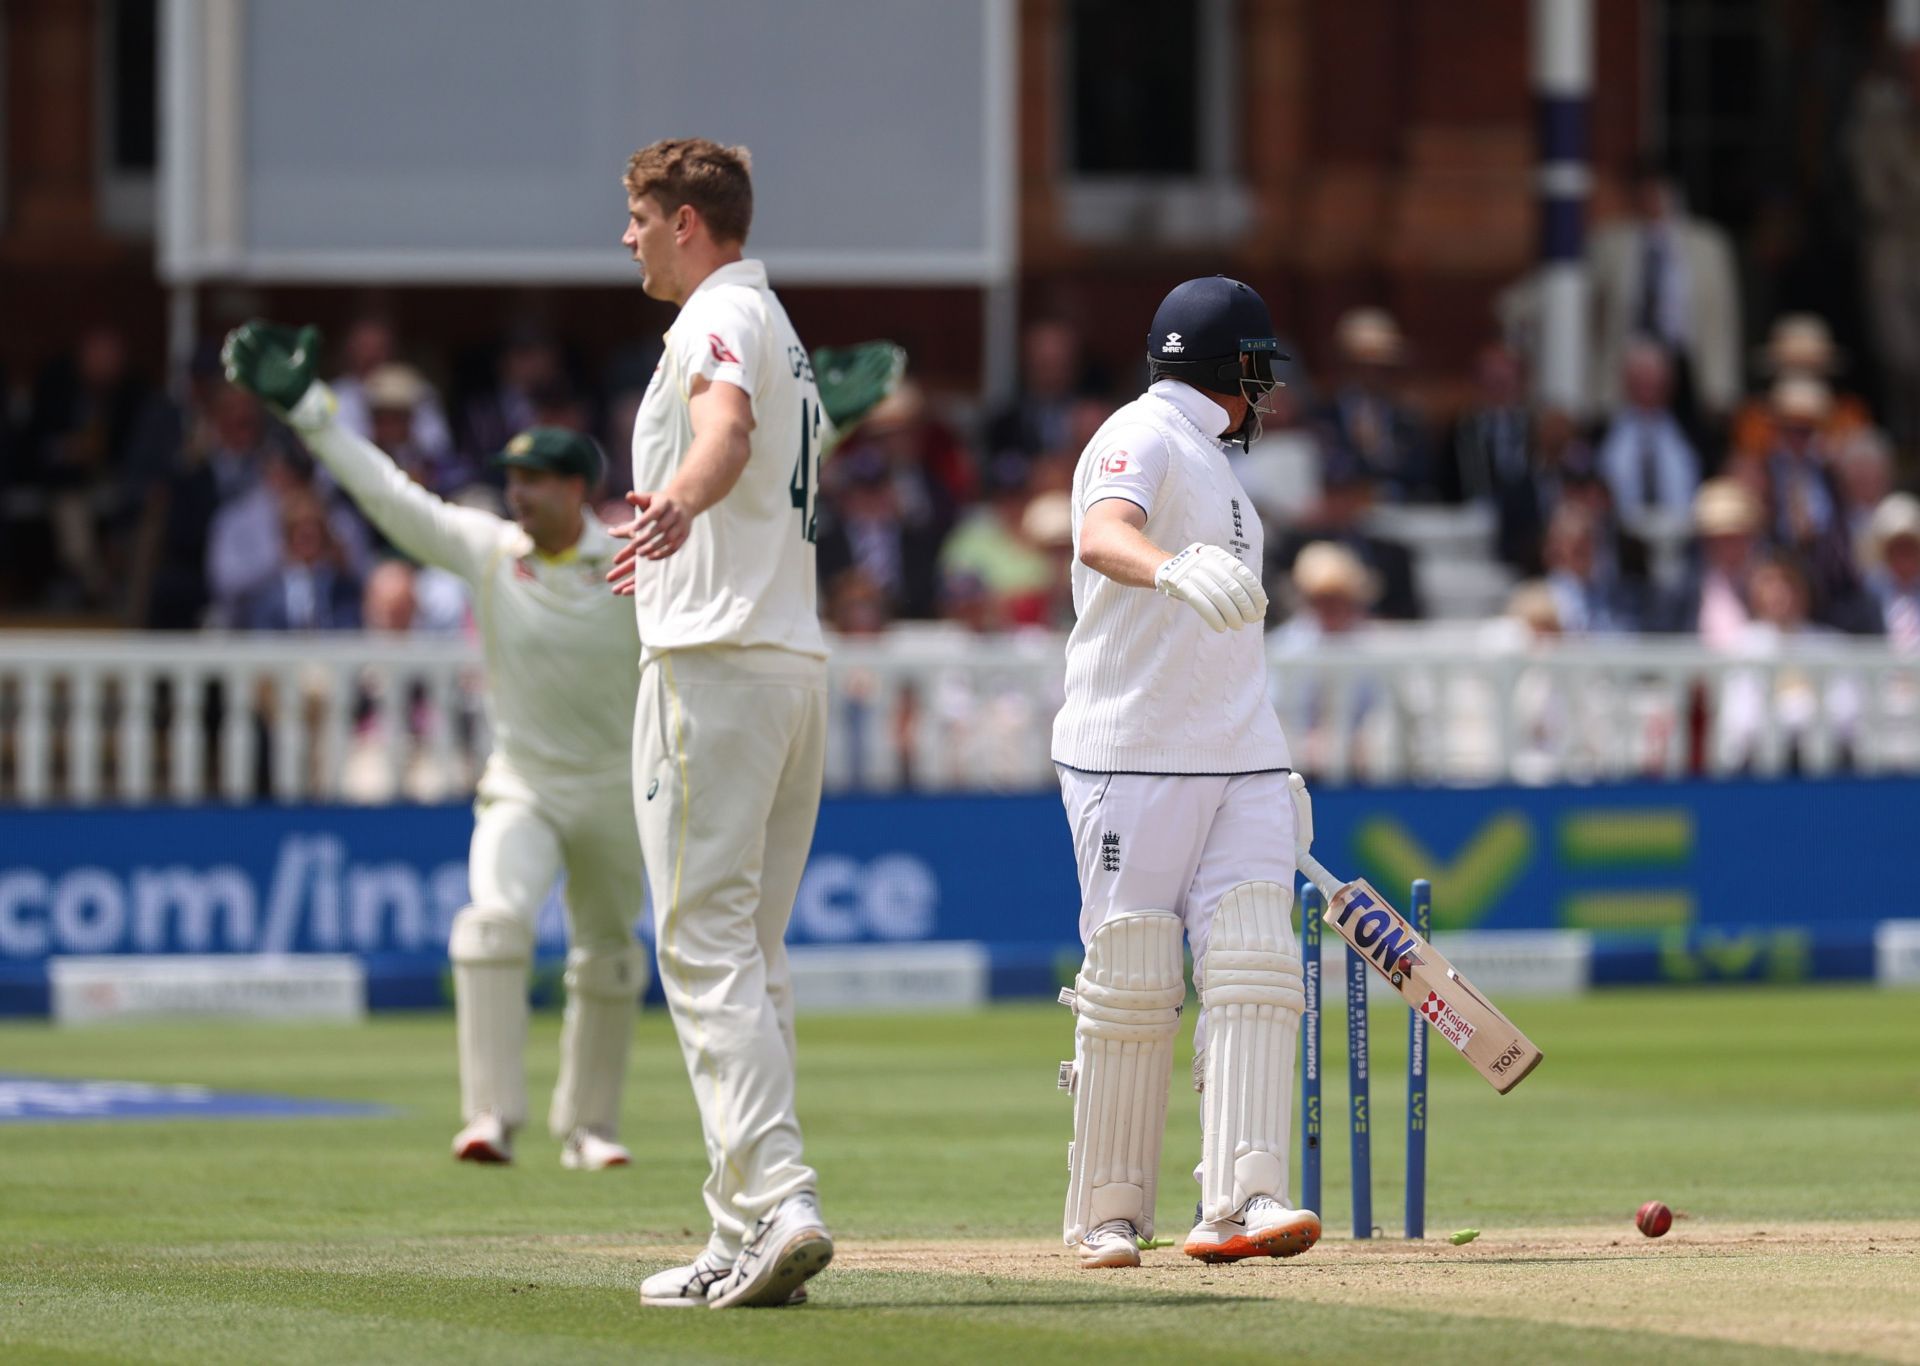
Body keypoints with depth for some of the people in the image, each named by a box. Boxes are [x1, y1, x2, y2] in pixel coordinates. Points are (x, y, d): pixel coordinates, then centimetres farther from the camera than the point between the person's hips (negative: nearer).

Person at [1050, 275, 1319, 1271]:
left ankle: (1242, 1200, -15)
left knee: (1253, 967, -7)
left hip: (1236, 761, 8)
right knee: (1131, 983, -6)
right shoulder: (1142, 439, -5)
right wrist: (1174, 572, -49)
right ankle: (1106, 1216, 3)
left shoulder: (1211, 461, 23)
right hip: (1133, 757, -8)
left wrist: (1271, 770, 25)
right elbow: (1101, 537, -28)